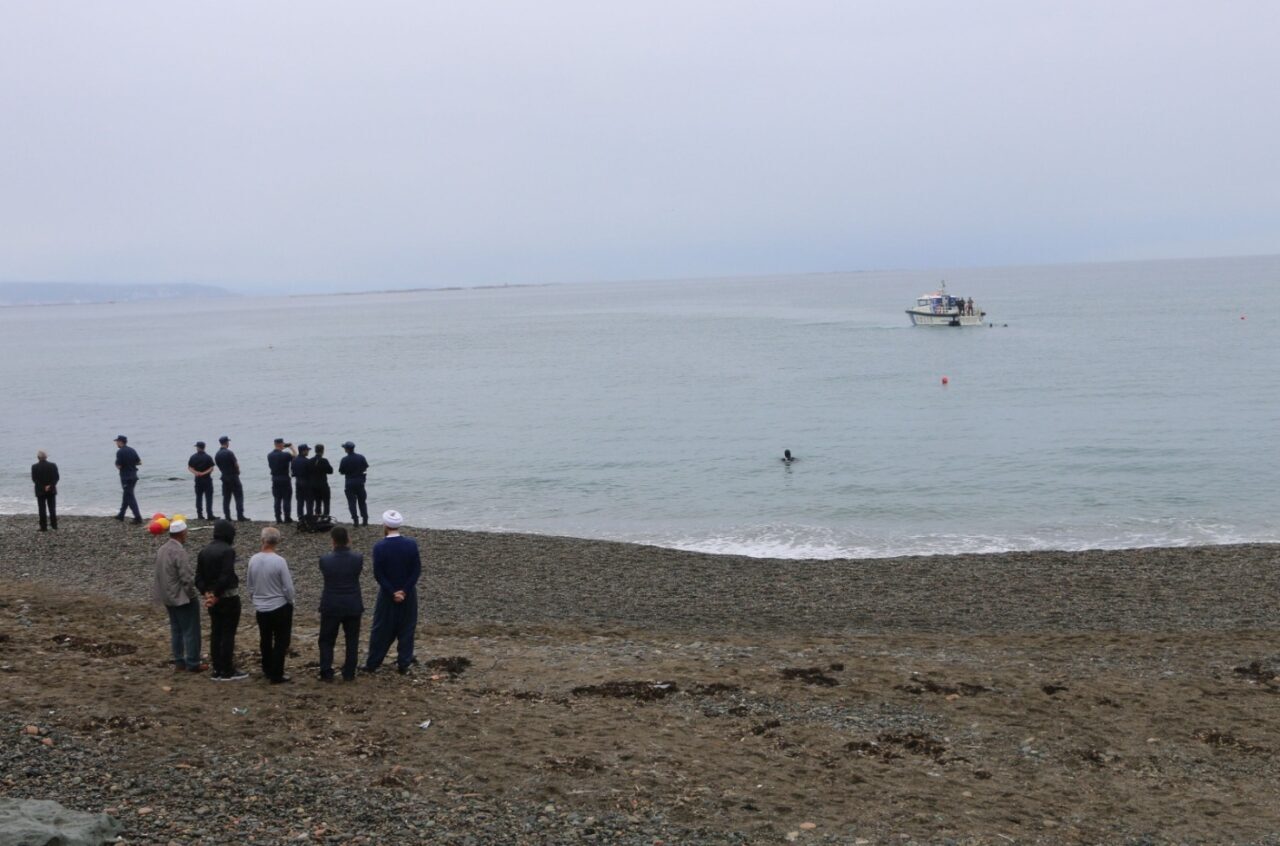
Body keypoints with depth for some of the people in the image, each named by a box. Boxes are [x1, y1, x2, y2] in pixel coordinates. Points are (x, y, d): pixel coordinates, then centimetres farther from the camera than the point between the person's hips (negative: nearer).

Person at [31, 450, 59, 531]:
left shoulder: (34, 467, -8)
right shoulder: (53, 465, -3)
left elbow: (34, 479, -9)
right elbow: (56, 478, -6)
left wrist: (43, 487, -7)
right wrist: (50, 486, -12)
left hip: (40, 491, -2)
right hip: (51, 490, 2)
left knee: (42, 510, 2)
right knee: (52, 509, 10)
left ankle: (44, 527, 2)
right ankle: (54, 526, 11)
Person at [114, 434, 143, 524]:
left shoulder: (120, 452, -15)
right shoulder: (132, 450, 6)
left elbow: (119, 466, -17)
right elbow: (139, 462, 7)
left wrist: (116, 464, 4)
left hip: (126, 477, -7)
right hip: (134, 476, 7)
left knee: (130, 498, -6)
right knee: (127, 495, 20)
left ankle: (138, 518, -13)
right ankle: (121, 515, 31)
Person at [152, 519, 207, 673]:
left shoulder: (161, 550, 4)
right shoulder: (180, 552, -23)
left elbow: (161, 573, 11)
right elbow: (188, 578, -25)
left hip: (168, 597, 8)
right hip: (183, 597, -8)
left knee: (176, 630, 17)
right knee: (191, 631, 2)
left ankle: (179, 661, 22)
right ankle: (193, 663, 7)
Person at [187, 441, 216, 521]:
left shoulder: (193, 457, 2)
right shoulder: (208, 457, -8)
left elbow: (189, 467, 0)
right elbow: (211, 468, -13)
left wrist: (196, 473, -11)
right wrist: (204, 473, -11)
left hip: (198, 479, 3)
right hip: (207, 479, -3)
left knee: (198, 497, 10)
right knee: (208, 497, -1)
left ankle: (199, 514, 10)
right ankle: (209, 514, -6)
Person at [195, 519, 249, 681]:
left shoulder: (204, 551, 8)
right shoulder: (228, 550, -16)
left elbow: (199, 577, 5)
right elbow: (226, 577, -23)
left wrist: (206, 593, -3)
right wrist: (216, 594, -13)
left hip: (212, 597, 7)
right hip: (228, 597, -7)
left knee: (215, 633, 12)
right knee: (228, 634, -1)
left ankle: (217, 670, 15)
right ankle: (227, 671, 2)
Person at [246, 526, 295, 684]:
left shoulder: (253, 560, -9)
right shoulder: (279, 561, -22)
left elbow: (250, 585, 4)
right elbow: (288, 588, -15)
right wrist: (290, 602, 4)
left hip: (261, 608, 5)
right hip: (280, 607, -5)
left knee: (265, 640, 20)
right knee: (281, 642, 6)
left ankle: (267, 670, 32)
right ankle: (276, 675, 7)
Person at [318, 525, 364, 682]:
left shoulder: (324, 559, -13)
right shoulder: (357, 558, -11)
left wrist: (336, 550, 9)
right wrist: (348, 548, 8)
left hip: (331, 606, -1)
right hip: (353, 606, 1)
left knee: (326, 641, 13)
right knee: (352, 641, 14)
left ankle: (326, 674, 12)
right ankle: (349, 674, 15)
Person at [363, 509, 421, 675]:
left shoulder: (379, 547, -15)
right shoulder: (411, 544, -9)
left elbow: (378, 575, -14)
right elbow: (417, 570, -9)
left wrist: (393, 592, -8)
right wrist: (404, 591, -8)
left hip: (387, 594, -1)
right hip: (408, 594, 1)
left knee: (381, 630, 10)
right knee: (406, 630, 10)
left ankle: (372, 664, 18)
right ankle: (403, 665, 13)